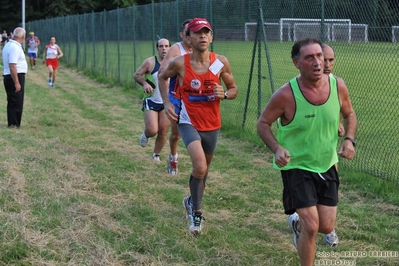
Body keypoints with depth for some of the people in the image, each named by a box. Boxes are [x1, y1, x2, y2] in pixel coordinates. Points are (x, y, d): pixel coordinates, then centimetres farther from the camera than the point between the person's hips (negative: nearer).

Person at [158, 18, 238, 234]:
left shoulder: (221, 62, -9)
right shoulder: (179, 63, -14)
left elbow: (234, 89, 3)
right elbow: (162, 78, 7)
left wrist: (224, 94, -19)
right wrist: (166, 103, -4)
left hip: (212, 125, 3)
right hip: (188, 122, -3)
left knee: (204, 169, 20)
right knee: (200, 168, -22)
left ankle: (192, 201, 48)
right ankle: (196, 212, -2)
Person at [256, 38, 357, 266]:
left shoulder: (338, 86, -11)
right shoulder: (286, 95, -22)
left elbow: (350, 114, 8)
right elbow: (263, 123, -9)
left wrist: (350, 139, -10)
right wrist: (277, 149, -25)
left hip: (327, 166, 5)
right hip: (297, 167, -4)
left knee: (326, 227, 12)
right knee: (311, 226, -14)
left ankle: (297, 223, 46)